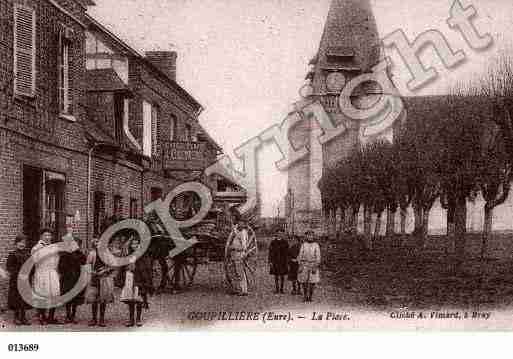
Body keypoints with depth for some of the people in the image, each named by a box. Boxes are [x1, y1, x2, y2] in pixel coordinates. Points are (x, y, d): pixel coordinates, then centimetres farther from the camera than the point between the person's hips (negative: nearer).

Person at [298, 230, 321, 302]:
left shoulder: (316, 245, -1)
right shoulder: (303, 245, 4)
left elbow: (318, 257, -5)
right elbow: (300, 256, 4)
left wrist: (316, 267, -13)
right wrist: (300, 266, -5)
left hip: (313, 265, -1)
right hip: (304, 265, 1)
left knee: (312, 282, -1)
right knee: (304, 282, -2)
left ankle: (310, 297, 12)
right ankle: (305, 297, 9)